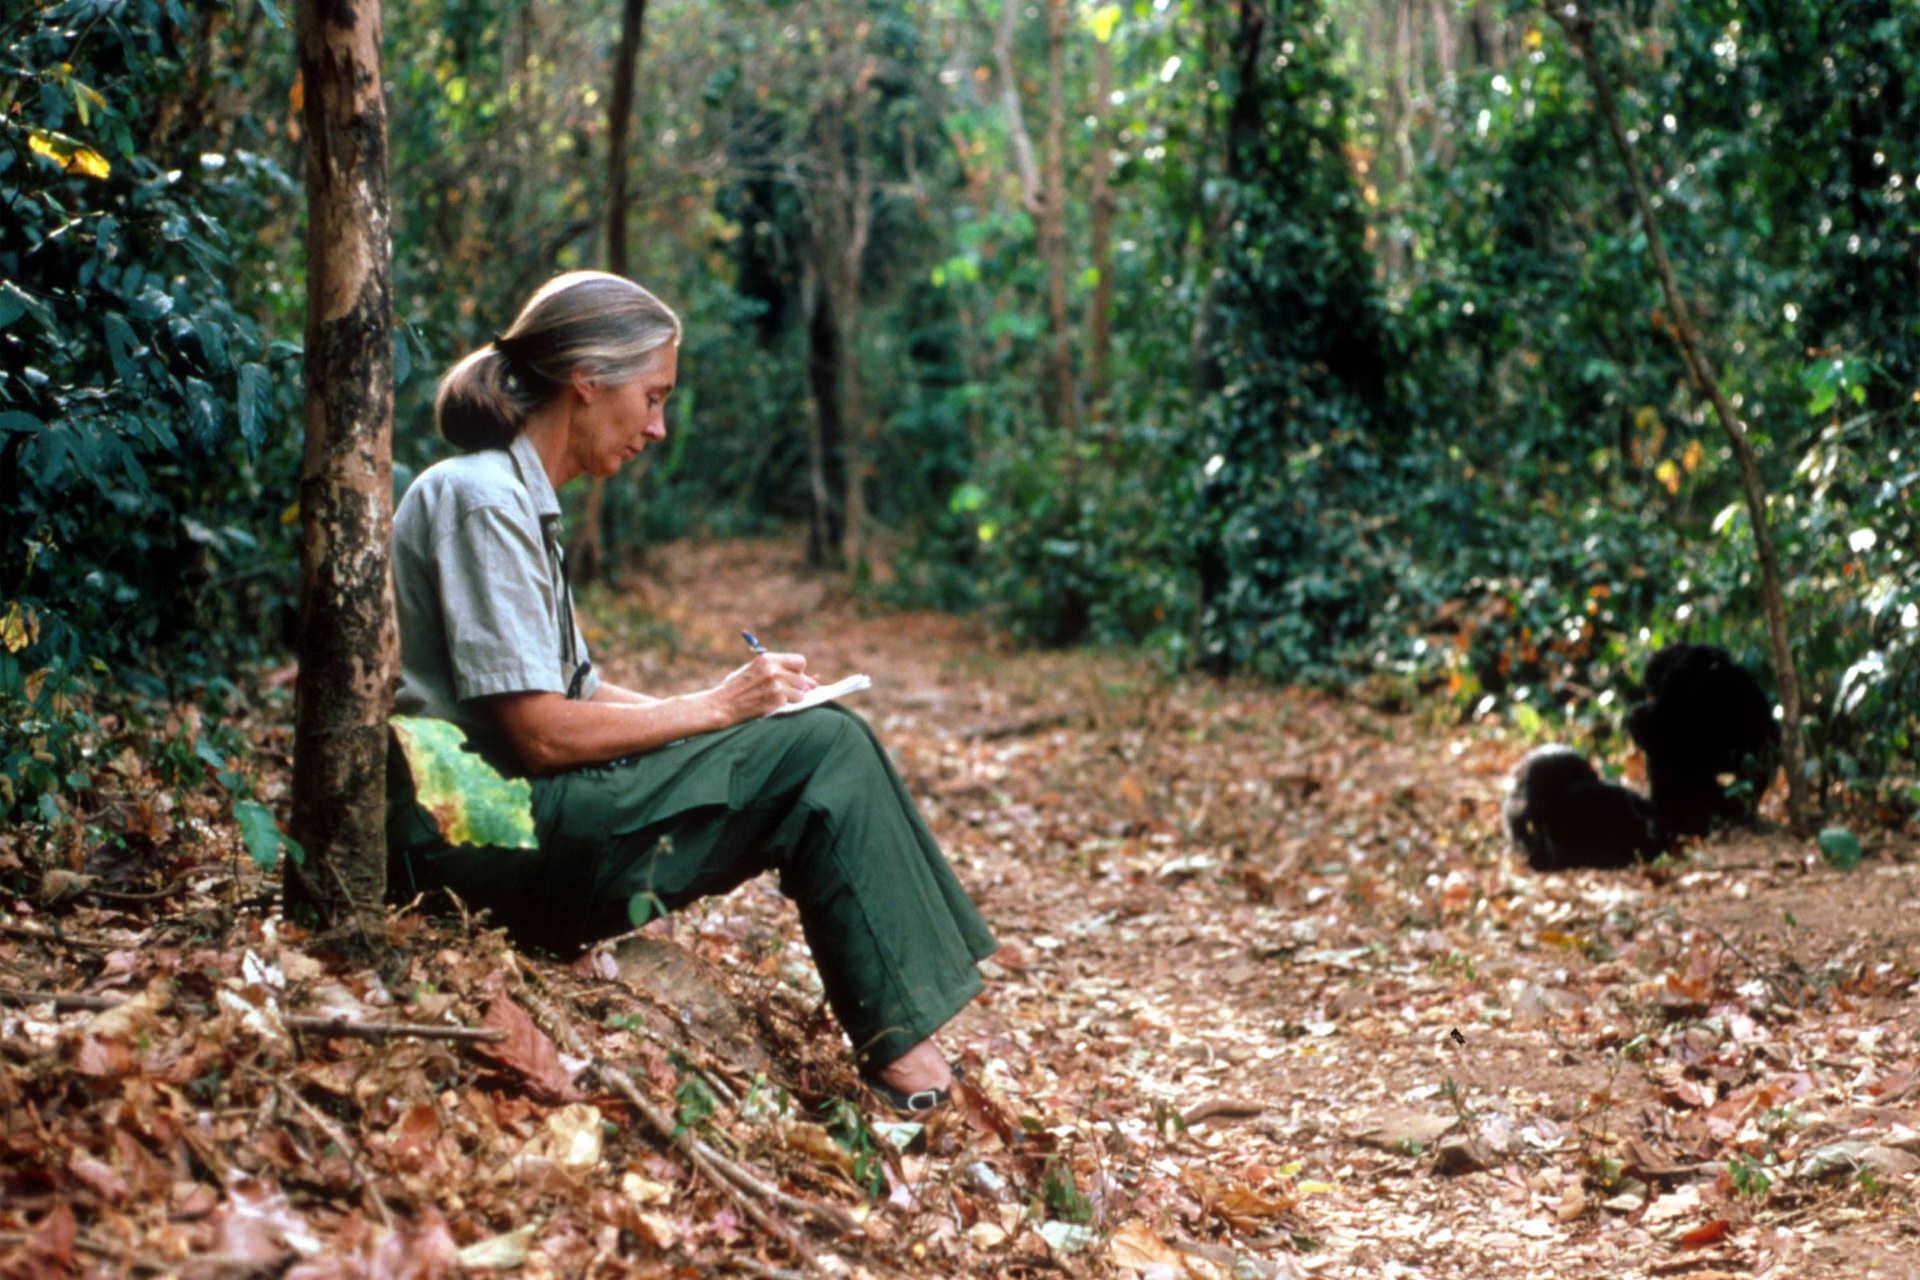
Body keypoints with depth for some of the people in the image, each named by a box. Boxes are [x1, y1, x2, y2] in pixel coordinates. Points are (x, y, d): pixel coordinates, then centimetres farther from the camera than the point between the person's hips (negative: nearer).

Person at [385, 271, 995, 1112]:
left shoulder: (518, 499, 17)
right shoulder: (481, 498, -15)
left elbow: (573, 694, 15)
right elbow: (540, 732, -20)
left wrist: (729, 704, 2)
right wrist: (717, 707, -10)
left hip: (530, 812, 10)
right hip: (492, 842, -10)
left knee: (824, 744, 5)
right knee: (823, 749, -13)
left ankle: (903, 1042, 0)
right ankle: (900, 1050, -6)